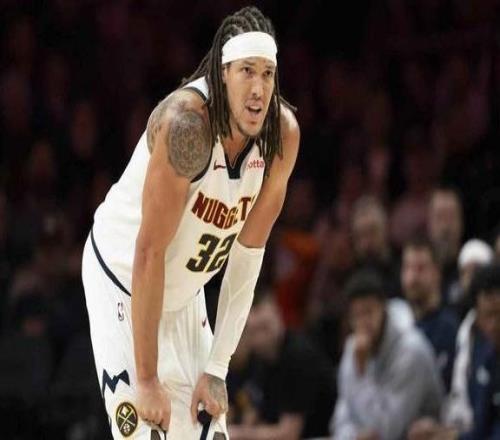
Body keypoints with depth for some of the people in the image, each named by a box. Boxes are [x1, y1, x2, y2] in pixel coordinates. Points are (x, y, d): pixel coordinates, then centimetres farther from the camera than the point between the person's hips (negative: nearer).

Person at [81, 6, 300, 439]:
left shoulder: (283, 134, -13)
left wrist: (217, 368, -8)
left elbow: (248, 253, -6)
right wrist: (146, 379, -28)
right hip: (123, 279, -6)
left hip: (185, 293, 6)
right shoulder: (187, 123, -32)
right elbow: (150, 252, -30)